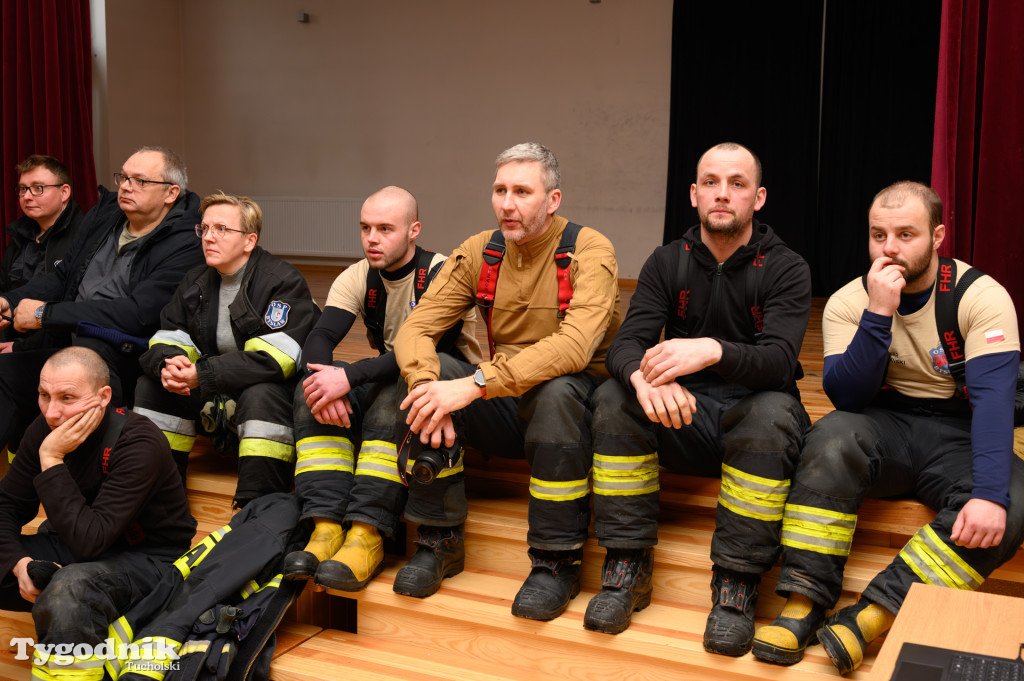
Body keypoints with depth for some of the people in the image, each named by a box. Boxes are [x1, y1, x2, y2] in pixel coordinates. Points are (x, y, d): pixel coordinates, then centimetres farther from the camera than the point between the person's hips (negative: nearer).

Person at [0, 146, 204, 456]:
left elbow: (137, 312, -20)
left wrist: (45, 314, -17)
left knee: (90, 338, -36)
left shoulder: (185, 246, -10)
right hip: (69, 351, 8)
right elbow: (62, 276, 22)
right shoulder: (103, 215, 15)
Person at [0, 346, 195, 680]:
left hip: (149, 557, -8)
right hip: (75, 551, 8)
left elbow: (89, 541, -31)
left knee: (69, 589, -38)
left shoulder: (139, 444, -27)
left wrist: (52, 459, -30)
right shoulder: (45, 430, -5)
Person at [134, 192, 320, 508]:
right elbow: (165, 339, 3)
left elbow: (271, 360, -26)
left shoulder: (284, 281, -15)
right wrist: (168, 365, -23)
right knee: (152, 384, -10)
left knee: (261, 392, -37)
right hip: (215, 402, 7)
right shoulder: (195, 281, 8)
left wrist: (201, 374, -29)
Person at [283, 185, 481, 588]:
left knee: (392, 394, -36)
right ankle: (326, 527, -28)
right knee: (311, 391, -18)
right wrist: (326, 383, -32)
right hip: (385, 384, 6)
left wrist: (349, 377, -36)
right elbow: (318, 339, -10)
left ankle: (367, 534, -36)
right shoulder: (358, 278, 3)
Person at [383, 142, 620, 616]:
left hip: (580, 401, -4)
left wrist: (476, 385, -36)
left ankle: (556, 561, -20)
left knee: (557, 390, -37)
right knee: (429, 372, -20)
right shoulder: (479, 252, 2)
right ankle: (440, 541, -9)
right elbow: (414, 329, -5)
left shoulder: (588, 251, -13)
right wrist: (427, 384, -28)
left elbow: (574, 346, -30)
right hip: (505, 407, 4)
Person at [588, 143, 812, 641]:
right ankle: (627, 567, -17)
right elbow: (626, 344, -9)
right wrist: (643, 375, -36)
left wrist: (712, 351, -42)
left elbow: (779, 359, -21)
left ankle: (736, 585, -25)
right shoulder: (666, 263, 4)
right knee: (614, 397, -24)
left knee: (772, 413, -36)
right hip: (683, 413, 3)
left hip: (752, 403, -2)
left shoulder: (785, 269, -5)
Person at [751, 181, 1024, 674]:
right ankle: (805, 602, -28)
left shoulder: (981, 297, -11)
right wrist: (878, 315, -27)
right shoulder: (848, 302, -4)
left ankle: (871, 616, -34)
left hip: (957, 435, 0)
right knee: (832, 438, -32)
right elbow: (846, 397, -14)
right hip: (884, 428, 1)